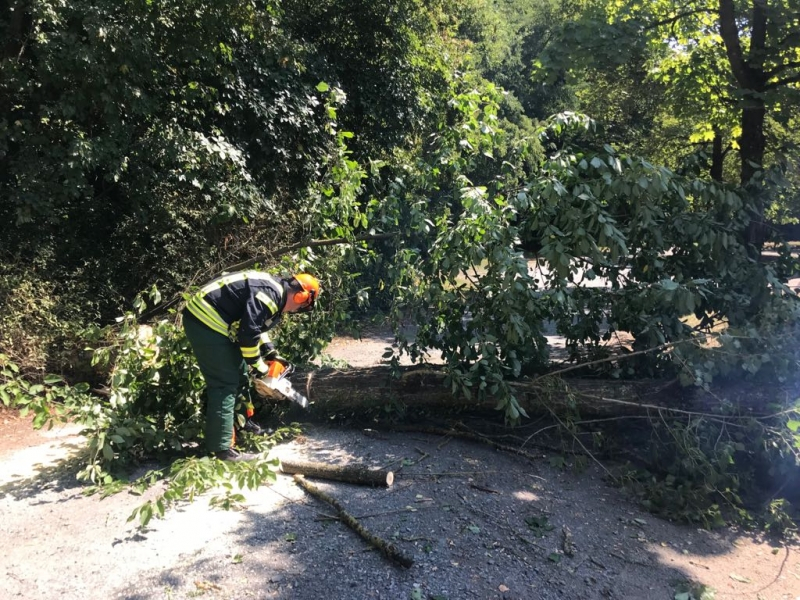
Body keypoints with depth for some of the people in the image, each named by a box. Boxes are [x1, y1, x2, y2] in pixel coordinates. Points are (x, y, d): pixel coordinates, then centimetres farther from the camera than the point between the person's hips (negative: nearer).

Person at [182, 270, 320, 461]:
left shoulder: (272, 288, 13)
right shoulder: (270, 295, -20)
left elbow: (255, 323, 25)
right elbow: (248, 333, -22)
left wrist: (270, 352, 20)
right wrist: (258, 365, -8)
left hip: (206, 319, 11)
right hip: (205, 321, -11)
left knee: (238, 375, 19)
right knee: (225, 384, -9)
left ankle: (232, 426, 33)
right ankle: (222, 449, -4)